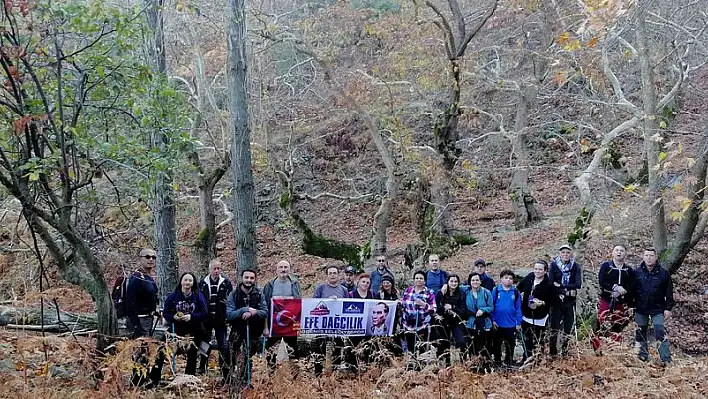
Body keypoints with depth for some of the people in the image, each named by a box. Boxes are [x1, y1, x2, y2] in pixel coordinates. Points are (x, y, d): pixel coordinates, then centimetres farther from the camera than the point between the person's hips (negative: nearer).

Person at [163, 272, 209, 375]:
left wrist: (191, 316, -18)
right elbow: (166, 313, 2)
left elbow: (204, 314, -5)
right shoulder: (173, 296, 4)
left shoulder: (198, 296, 1)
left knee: (192, 355, 3)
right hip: (178, 331, 0)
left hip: (194, 332, 0)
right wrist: (173, 317, -18)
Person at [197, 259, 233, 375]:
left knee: (222, 344, 0)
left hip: (221, 319, -1)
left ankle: (224, 367, 8)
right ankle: (202, 367, 16)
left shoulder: (226, 283, 1)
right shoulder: (203, 283, 5)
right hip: (206, 318, 1)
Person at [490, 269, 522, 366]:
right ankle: (497, 361, 25)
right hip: (498, 324, -1)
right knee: (496, 344, 12)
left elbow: (518, 308, 1)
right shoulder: (495, 290, -6)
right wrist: (492, 320, -10)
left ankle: (509, 362, 26)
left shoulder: (516, 292, -1)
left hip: (511, 325, 1)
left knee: (510, 345, 11)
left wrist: (518, 323, -1)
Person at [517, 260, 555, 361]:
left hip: (540, 318, -5)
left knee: (538, 343, 3)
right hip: (526, 316, 5)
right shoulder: (528, 278, -3)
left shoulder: (549, 285, -15)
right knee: (526, 341, 17)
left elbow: (552, 301, -11)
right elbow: (518, 289, 13)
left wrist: (542, 303, -26)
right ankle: (526, 360, 31)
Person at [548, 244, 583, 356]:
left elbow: (578, 284, -9)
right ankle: (552, 352, 3)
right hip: (556, 300, -1)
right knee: (555, 326, -3)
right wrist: (566, 291, -17)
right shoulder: (553, 265, 0)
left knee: (568, 326, 5)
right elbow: (550, 284, -8)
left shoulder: (576, 266, 2)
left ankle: (564, 350, 18)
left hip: (570, 301, 1)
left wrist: (560, 285, -16)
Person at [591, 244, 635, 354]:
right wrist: (615, 287, -20)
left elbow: (632, 287, 3)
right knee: (601, 325, -9)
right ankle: (597, 350, -3)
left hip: (622, 303, 3)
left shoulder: (629, 270, 12)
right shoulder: (605, 266, 4)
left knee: (618, 328, 5)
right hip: (606, 301, -3)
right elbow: (602, 281, -8)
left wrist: (621, 291, -15)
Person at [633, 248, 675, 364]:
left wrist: (668, 308, -3)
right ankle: (643, 356, 21)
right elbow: (632, 290, 7)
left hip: (657, 309, -2)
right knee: (640, 334, 9)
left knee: (660, 333, -9)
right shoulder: (637, 272, 2)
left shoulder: (663, 273, -2)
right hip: (640, 309, 3)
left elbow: (669, 292, 2)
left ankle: (666, 359, -7)